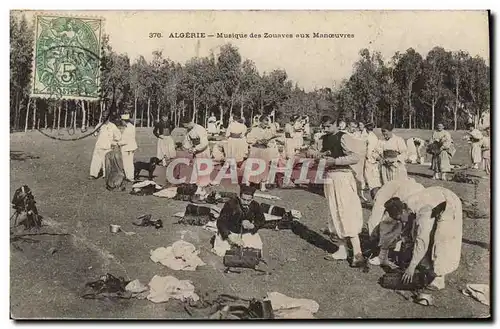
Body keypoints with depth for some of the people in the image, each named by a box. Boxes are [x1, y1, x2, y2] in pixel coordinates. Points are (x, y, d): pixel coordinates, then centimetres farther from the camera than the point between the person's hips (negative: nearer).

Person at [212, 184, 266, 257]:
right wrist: (230, 237, -38)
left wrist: (252, 225, -25)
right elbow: (221, 221, -26)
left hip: (247, 233, 3)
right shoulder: (230, 204, -24)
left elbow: (262, 220, -2)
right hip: (229, 232, -3)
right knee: (220, 252, -16)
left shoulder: (255, 206, -14)